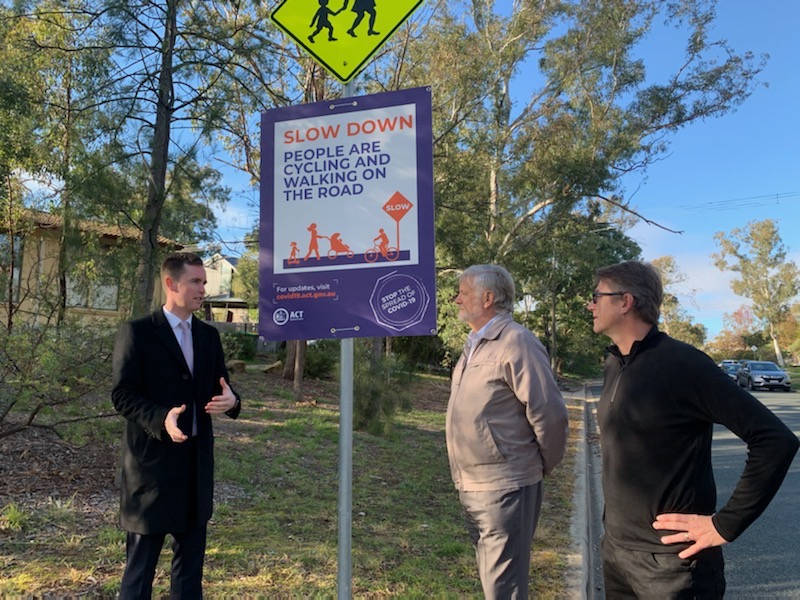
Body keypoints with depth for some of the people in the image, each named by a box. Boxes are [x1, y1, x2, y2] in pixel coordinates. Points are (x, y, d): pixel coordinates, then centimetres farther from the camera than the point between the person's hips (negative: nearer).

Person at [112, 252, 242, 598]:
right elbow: (122, 394, -12)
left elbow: (219, 388, 9)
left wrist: (230, 400, -15)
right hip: (153, 458, -5)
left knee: (191, 560, 16)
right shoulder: (137, 332, -8)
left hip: (197, 460, 6)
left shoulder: (208, 335, 10)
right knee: (141, 563, 7)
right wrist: (161, 418, -29)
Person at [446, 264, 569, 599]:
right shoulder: (473, 345, 10)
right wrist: (464, 480, 15)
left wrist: (542, 467, -5)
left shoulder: (515, 342, -16)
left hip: (504, 488, -8)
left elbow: (549, 414, -19)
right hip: (471, 487, 9)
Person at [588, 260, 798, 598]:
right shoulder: (613, 364, 5)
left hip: (670, 559, -7)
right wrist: (614, 521, 13)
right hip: (615, 548, 7)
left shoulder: (682, 363, -17)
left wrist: (726, 525, -18)